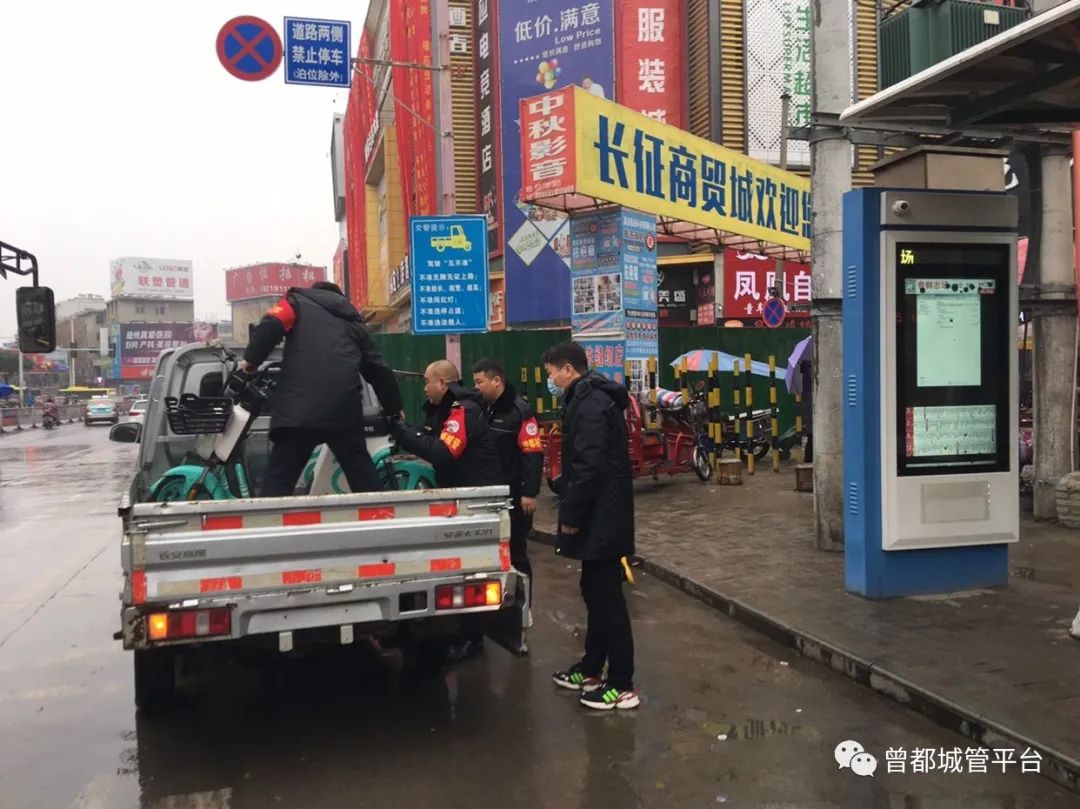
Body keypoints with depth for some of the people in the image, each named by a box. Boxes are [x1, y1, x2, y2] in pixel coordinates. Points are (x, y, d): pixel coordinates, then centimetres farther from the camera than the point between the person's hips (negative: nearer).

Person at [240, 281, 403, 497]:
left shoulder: (298, 302, 22)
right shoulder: (353, 322, 31)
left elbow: (271, 325, -1)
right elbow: (379, 370, 30)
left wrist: (251, 360, 10)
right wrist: (394, 408, 40)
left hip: (299, 406, -3)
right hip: (344, 407, 3)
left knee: (279, 477, -1)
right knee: (362, 472, 17)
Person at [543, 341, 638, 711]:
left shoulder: (589, 403, -18)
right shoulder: (591, 398, 15)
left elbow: (590, 467, -24)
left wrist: (571, 516, -17)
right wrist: (571, 507, 18)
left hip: (600, 518, -11)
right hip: (601, 517, 11)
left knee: (608, 598, -3)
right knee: (595, 593, 18)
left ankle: (622, 686, 6)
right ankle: (592, 669, 31)